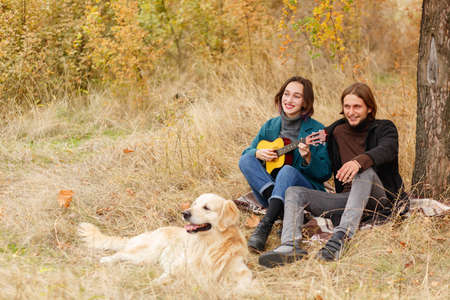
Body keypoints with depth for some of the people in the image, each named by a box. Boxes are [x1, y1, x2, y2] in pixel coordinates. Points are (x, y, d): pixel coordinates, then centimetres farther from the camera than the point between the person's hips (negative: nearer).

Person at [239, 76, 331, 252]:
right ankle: (275, 199, -34)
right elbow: (247, 152, 18)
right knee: (246, 159, -15)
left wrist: (307, 158, -25)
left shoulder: (316, 131, -3)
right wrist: (258, 153, -5)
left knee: (288, 171, -35)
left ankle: (264, 227, -50)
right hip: (267, 188, 4)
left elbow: (325, 173, -6)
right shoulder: (270, 126, 11)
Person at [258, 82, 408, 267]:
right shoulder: (337, 131, 18)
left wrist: (359, 161, -40)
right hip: (346, 199, 5)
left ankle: (341, 237, -51)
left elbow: (387, 150, -19)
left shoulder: (384, 128, 4)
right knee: (294, 193, -8)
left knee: (366, 171, -35)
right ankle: (291, 246, -37)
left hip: (381, 202, -5)